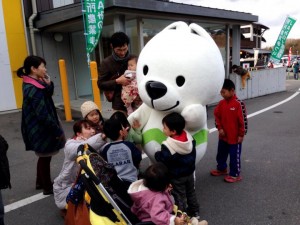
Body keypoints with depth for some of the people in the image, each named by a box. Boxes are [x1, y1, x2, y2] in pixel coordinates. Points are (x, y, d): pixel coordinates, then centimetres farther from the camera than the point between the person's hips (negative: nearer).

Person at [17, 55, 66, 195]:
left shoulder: (33, 84, 4)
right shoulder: (33, 89, -25)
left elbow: (48, 95, 13)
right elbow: (43, 115, -26)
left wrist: (48, 83, -6)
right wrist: (57, 131, -19)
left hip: (40, 129, 9)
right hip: (41, 130, -9)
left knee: (43, 157, 23)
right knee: (45, 157, 6)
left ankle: (41, 182, 39)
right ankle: (48, 187, 23)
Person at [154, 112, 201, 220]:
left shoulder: (168, 146, -33)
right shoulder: (189, 138, -11)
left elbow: (162, 159, -23)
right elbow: (192, 154, 3)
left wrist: (157, 154, -5)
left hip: (176, 176, -7)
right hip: (190, 172, 7)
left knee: (180, 197, 12)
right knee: (191, 192, 25)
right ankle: (195, 212, 43)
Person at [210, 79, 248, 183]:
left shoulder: (239, 104, -19)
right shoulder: (221, 103, -1)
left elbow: (243, 120, -16)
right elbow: (217, 116, 9)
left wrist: (241, 135, -12)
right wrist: (219, 128, -1)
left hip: (235, 137, -7)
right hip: (223, 136, 7)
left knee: (234, 156, 7)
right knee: (221, 154, 22)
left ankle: (235, 174, 23)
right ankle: (221, 169, 42)